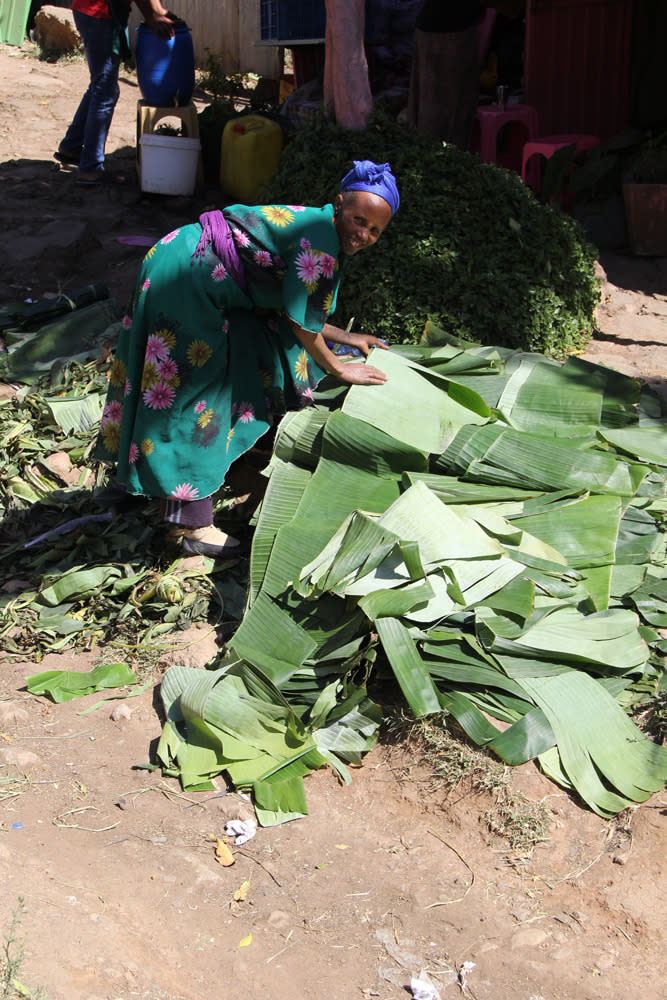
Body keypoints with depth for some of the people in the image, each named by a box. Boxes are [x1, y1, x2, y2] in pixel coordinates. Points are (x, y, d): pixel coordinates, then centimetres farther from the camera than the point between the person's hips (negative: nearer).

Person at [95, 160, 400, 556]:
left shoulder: (309, 228, 11)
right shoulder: (320, 241, -18)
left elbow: (293, 312, 17)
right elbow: (298, 321, -13)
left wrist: (345, 337, 21)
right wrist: (339, 368, -3)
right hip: (183, 278, -10)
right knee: (194, 394, -7)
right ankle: (191, 523, -2)